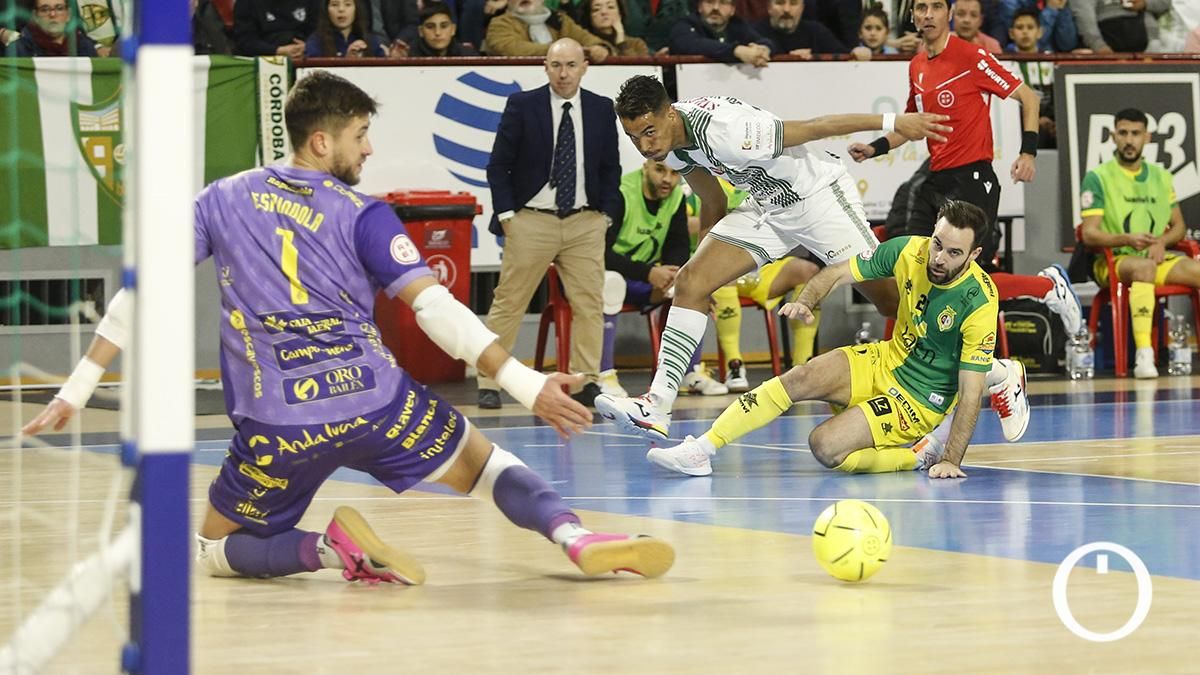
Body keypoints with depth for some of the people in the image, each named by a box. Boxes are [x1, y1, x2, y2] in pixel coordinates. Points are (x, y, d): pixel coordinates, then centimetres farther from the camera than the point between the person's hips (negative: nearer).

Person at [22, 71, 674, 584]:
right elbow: (436, 309, -9)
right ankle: (575, 536, -10)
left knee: (216, 552, 22)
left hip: (275, 428, 1)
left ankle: (330, 547, -8)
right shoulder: (362, 215, 1)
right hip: (375, 404, -1)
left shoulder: (221, 200, 9)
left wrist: (76, 390, 13)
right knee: (487, 463, 21)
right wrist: (528, 385, -10)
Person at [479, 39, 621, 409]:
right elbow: (499, 166, -1)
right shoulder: (522, 105, -3)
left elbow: (611, 168, 12)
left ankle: (586, 382, 6)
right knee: (508, 304, 0)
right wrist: (506, 215, -8)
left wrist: (606, 213, 1)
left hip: (585, 222, 3)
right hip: (531, 221, -3)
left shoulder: (601, 108, 6)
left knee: (590, 305, -1)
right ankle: (489, 383, 5)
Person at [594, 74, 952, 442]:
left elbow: (815, 127, -24)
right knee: (690, 282, -8)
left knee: (891, 297, -9)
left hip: (818, 194, -7)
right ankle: (656, 407, -12)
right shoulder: (671, 142, -9)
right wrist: (706, 257, 18)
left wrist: (893, 122, -16)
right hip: (765, 206, 7)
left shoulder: (724, 132, -34)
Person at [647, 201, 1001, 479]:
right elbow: (837, 273, 1)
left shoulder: (980, 303, -26)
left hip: (921, 400, -6)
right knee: (800, 379, -18)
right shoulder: (909, 250, -11)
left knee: (826, 445, -24)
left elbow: (970, 394, -23)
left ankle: (921, 457, -5)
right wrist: (805, 301, -19)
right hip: (886, 361, 6)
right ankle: (701, 450, -17)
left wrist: (951, 461, -28)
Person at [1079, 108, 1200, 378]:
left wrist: (1162, 242, -4)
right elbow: (1089, 233, -9)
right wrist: (1126, 240, -26)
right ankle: (1143, 355, -51)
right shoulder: (1098, 177, -1)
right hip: (1112, 262, -5)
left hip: (1157, 258, 5)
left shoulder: (1161, 177, 15)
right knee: (1144, 267, -39)